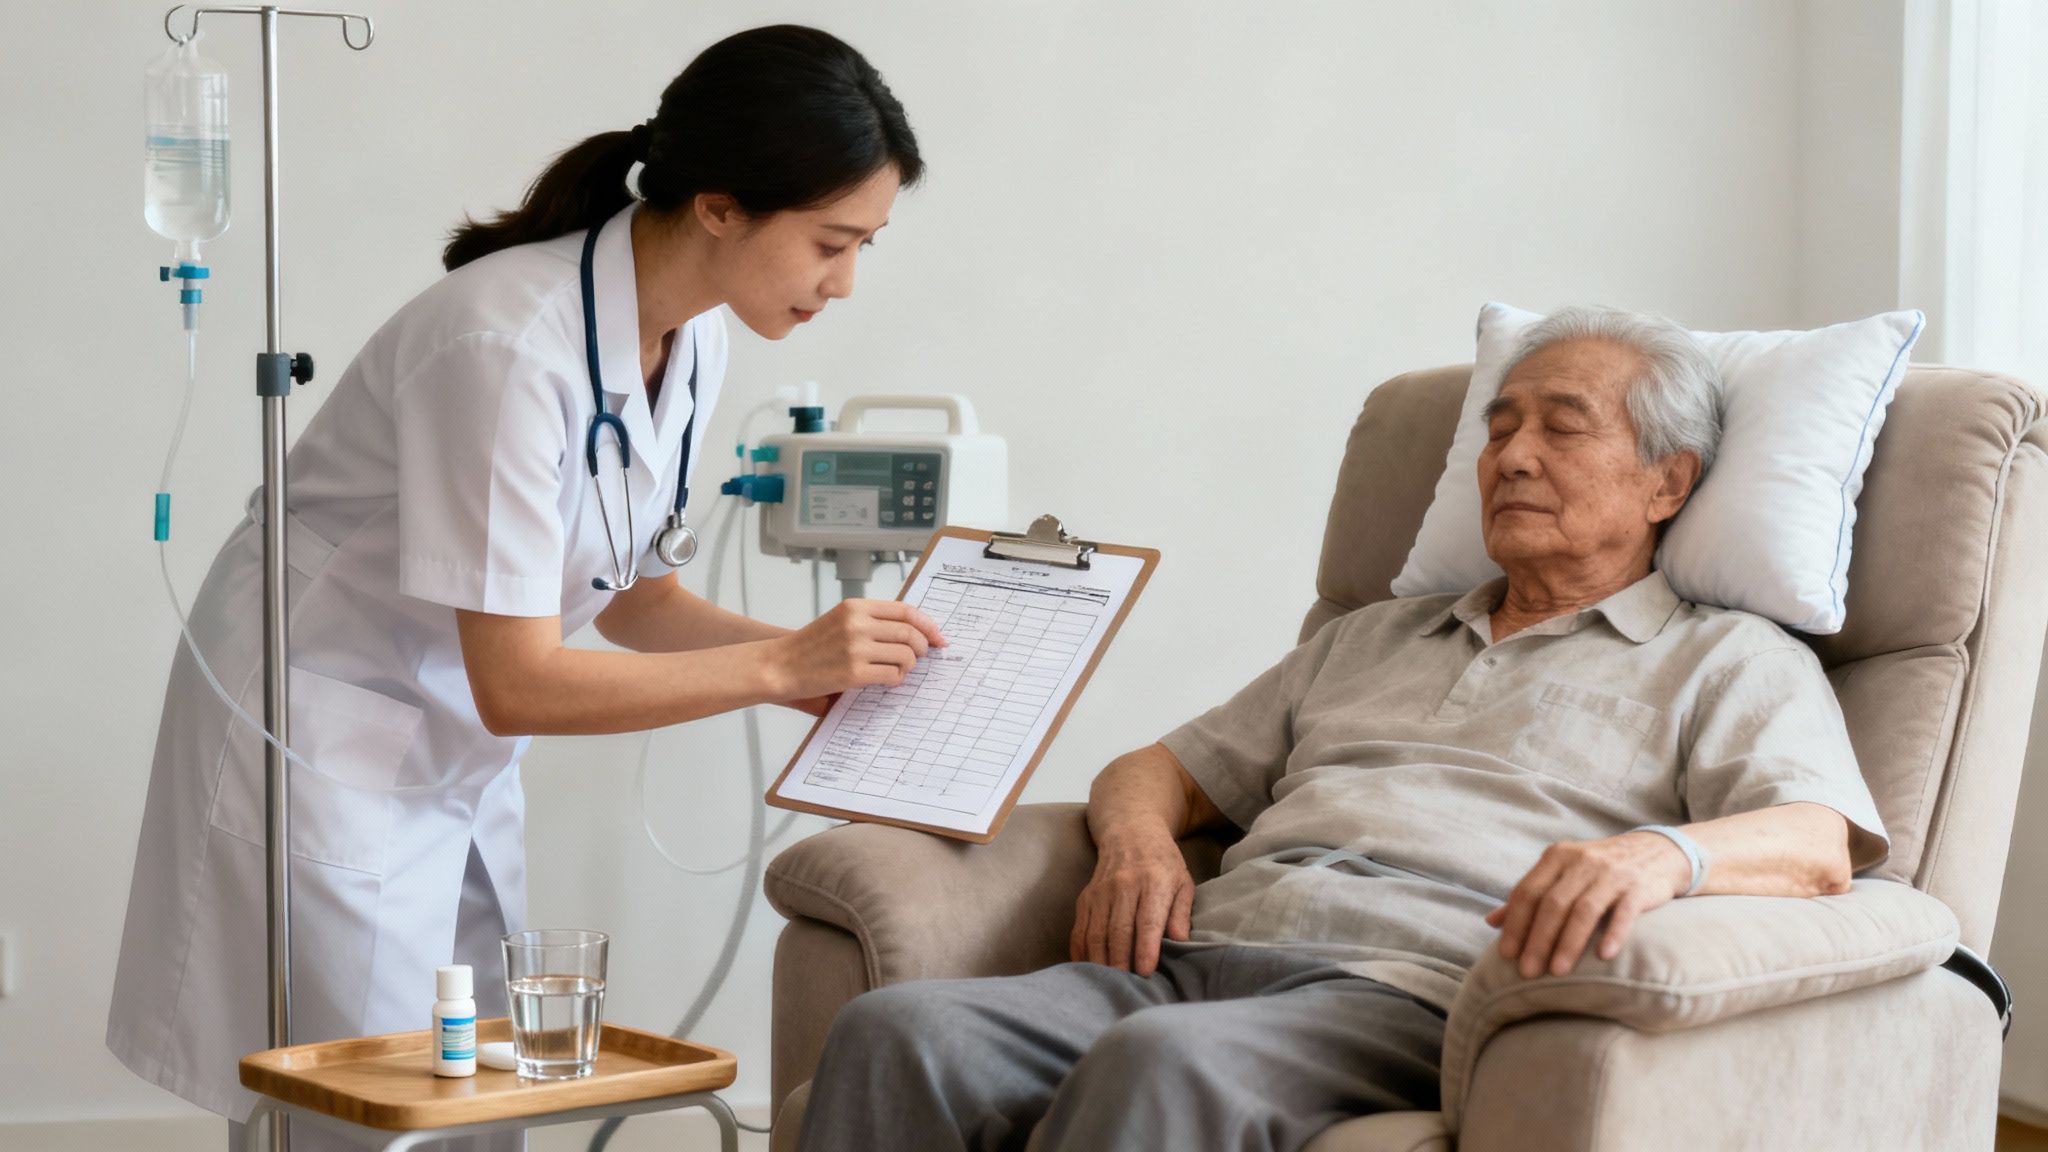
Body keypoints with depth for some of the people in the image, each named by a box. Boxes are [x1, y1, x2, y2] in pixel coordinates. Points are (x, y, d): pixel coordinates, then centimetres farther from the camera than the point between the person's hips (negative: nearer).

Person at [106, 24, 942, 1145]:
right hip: (327, 733, -8)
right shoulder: (513, 343, -29)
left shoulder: (690, 338, -4)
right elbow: (519, 683, -27)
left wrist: (822, 656, -7)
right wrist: (782, 664, -24)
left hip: (454, 752, 8)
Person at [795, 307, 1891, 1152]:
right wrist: (1136, 831, 9)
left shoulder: (1726, 663, 17)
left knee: (1161, 1064, -40)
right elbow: (1163, 766, 36)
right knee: (895, 1032, -25)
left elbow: (1816, 846, -2)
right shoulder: (1370, 637, 36)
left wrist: (1661, 854, -27)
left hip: (1410, 989, -5)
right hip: (1206, 955, 6)